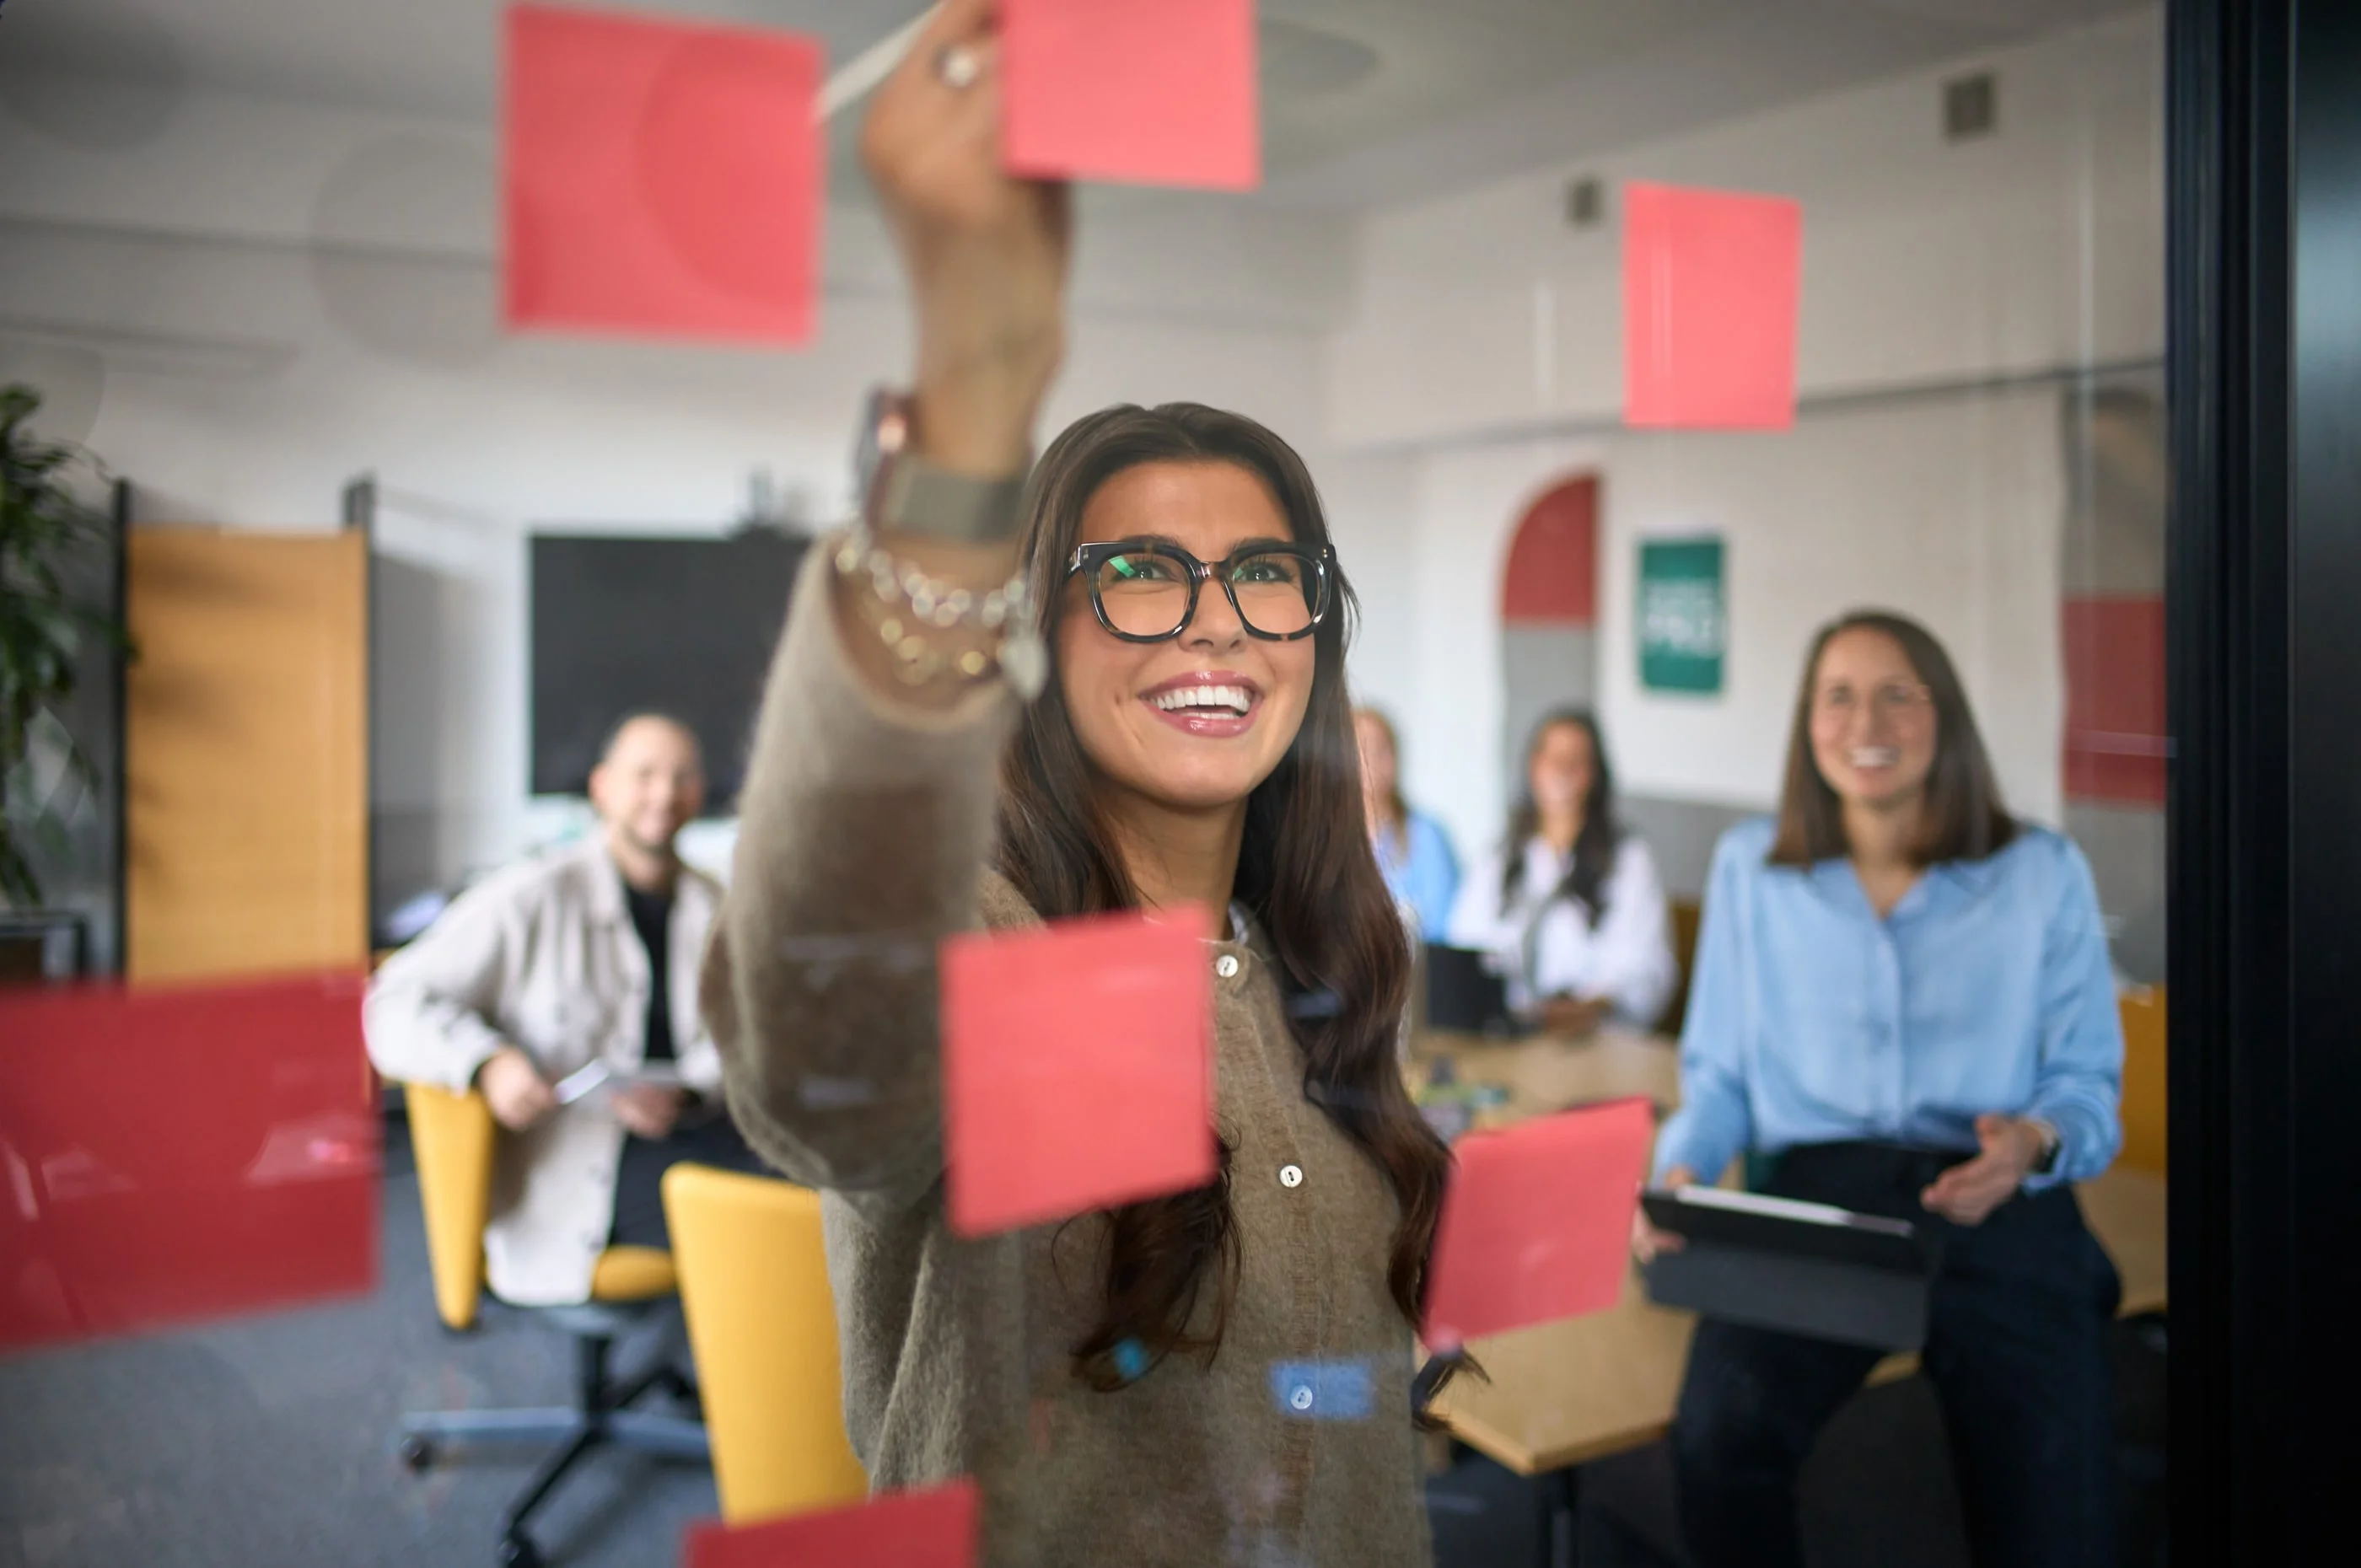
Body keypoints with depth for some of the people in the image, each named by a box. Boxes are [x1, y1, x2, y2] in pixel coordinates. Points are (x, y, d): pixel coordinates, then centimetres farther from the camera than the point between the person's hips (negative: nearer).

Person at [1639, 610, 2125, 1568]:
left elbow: (2088, 1084, 11)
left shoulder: (2042, 876, 13)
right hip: (1813, 1196, 1)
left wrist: (2034, 1142, -12)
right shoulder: (1750, 868, 17)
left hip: (1997, 1212, 0)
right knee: (1717, 1441, -30)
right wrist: (1680, 1173, -3)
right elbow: (1719, 1070, 17)